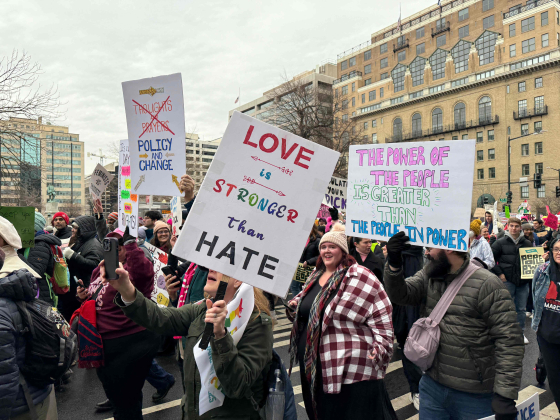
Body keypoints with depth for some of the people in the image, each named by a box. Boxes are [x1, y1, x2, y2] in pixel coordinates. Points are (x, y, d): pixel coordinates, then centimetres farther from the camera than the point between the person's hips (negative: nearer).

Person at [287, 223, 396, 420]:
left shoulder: (358, 276, -14)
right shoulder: (316, 275, 10)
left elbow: (382, 315, -15)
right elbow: (308, 307, 26)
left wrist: (380, 348, -20)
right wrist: (296, 303, 6)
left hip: (350, 369, -7)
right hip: (312, 363, 8)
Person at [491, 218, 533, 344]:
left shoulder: (527, 243, 9)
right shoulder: (500, 243, -1)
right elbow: (491, 259, 0)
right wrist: (499, 273, -7)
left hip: (523, 281, 3)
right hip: (507, 280, -3)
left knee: (521, 308, 11)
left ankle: (521, 332, 24)